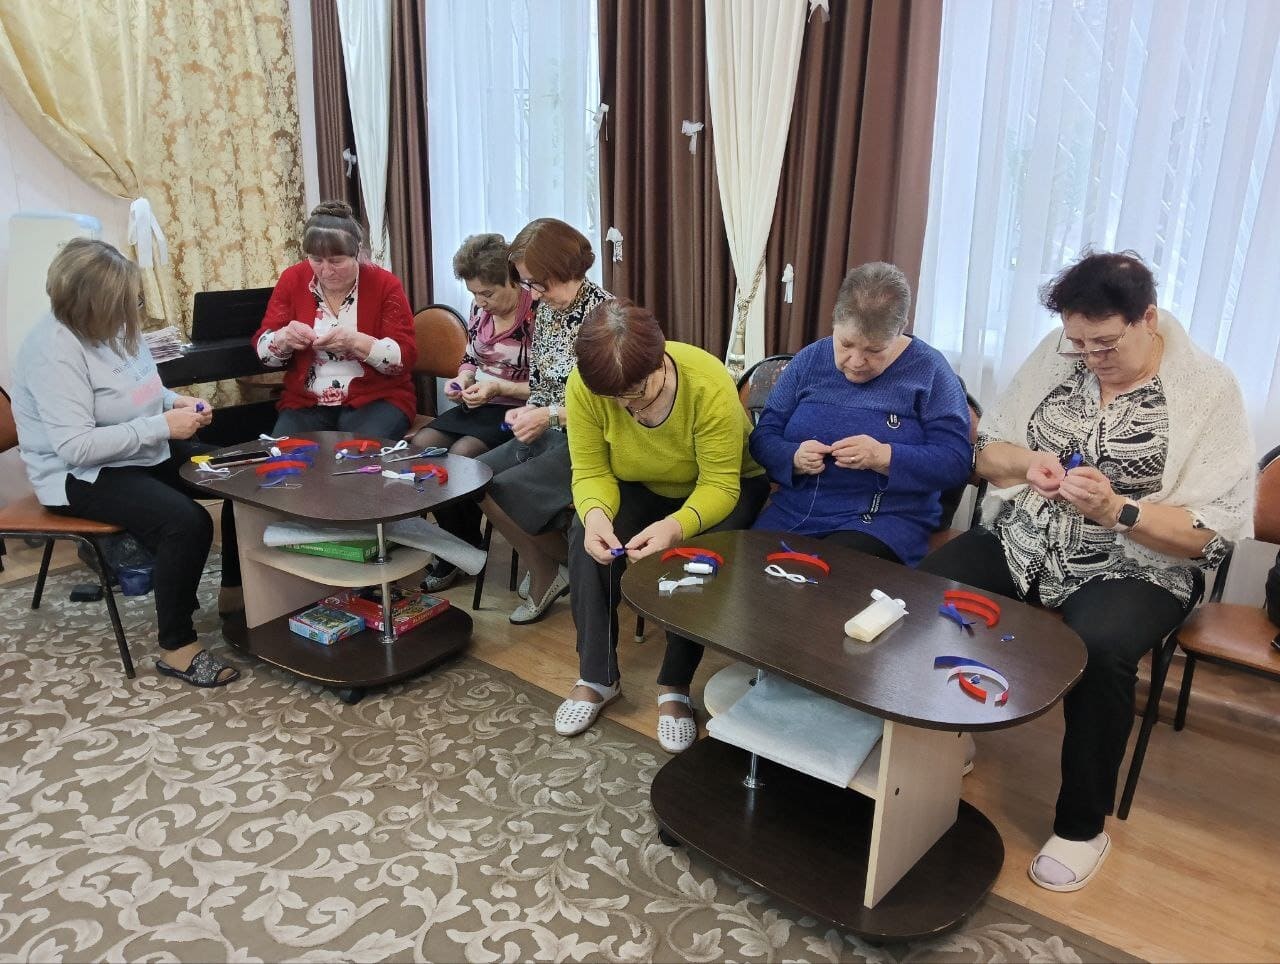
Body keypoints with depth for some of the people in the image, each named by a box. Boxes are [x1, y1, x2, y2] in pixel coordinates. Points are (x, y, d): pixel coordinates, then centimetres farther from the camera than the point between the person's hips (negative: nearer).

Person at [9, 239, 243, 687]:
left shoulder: (114, 326, 1)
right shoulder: (54, 348, -24)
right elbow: (76, 448, -30)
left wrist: (174, 402, -3)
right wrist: (164, 426, -29)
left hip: (145, 454, 9)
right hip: (82, 476, -9)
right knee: (187, 522, -31)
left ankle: (234, 590, 17)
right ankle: (177, 647, -13)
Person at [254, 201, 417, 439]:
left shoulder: (385, 284, -5)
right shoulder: (292, 279, 4)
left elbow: (405, 358, -11)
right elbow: (263, 350, 5)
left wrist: (356, 341, -26)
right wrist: (283, 339, -17)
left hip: (376, 400, -2)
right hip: (305, 403, 3)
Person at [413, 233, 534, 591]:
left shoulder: (537, 314, -15)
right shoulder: (481, 309, 7)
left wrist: (498, 388, -21)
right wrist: (463, 380, -2)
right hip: (479, 405, 8)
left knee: (460, 454, -27)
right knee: (421, 445, -13)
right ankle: (456, 543, 3)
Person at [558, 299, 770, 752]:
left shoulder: (709, 385, -34)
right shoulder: (584, 385, -25)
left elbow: (719, 486, -30)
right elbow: (590, 471, -18)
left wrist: (677, 526, -50)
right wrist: (595, 513, -41)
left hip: (724, 487, -3)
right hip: (641, 488, 3)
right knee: (585, 540, -23)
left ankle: (676, 686, -8)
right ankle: (597, 677, -6)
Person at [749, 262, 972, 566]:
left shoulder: (928, 370, -2)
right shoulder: (809, 360, 8)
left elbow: (956, 461, -7)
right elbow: (763, 437, 9)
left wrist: (884, 457, -23)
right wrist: (794, 457, -14)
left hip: (884, 520, -4)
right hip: (792, 513, 4)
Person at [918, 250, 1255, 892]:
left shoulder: (1209, 391, -7)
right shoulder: (1057, 354, 4)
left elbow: (1206, 532, -11)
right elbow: (987, 453, 8)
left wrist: (1115, 509, -26)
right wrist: (1027, 462, -14)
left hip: (1134, 569, -3)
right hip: (1018, 544, 4)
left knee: (1099, 648, -33)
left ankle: (1082, 827, -8)